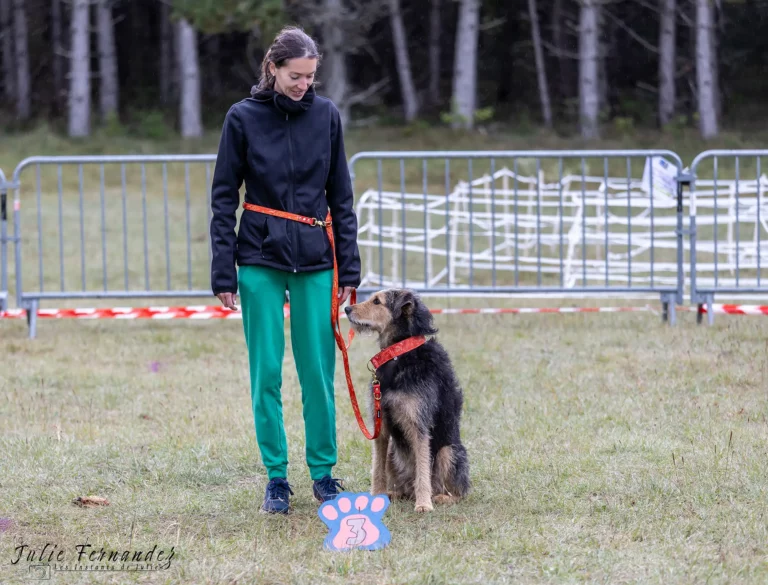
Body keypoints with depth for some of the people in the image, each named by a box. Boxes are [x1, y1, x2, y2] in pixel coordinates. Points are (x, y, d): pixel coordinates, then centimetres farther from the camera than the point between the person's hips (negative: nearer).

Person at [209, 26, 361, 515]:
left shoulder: (326, 115, 2)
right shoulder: (244, 118, -3)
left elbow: (342, 197, 7)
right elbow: (224, 198, 0)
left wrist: (349, 268, 4)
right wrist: (223, 272, -4)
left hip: (315, 261, 1)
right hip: (260, 260, -1)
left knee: (318, 370, 2)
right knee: (267, 373, 1)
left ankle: (324, 472, 14)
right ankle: (277, 478, 10)